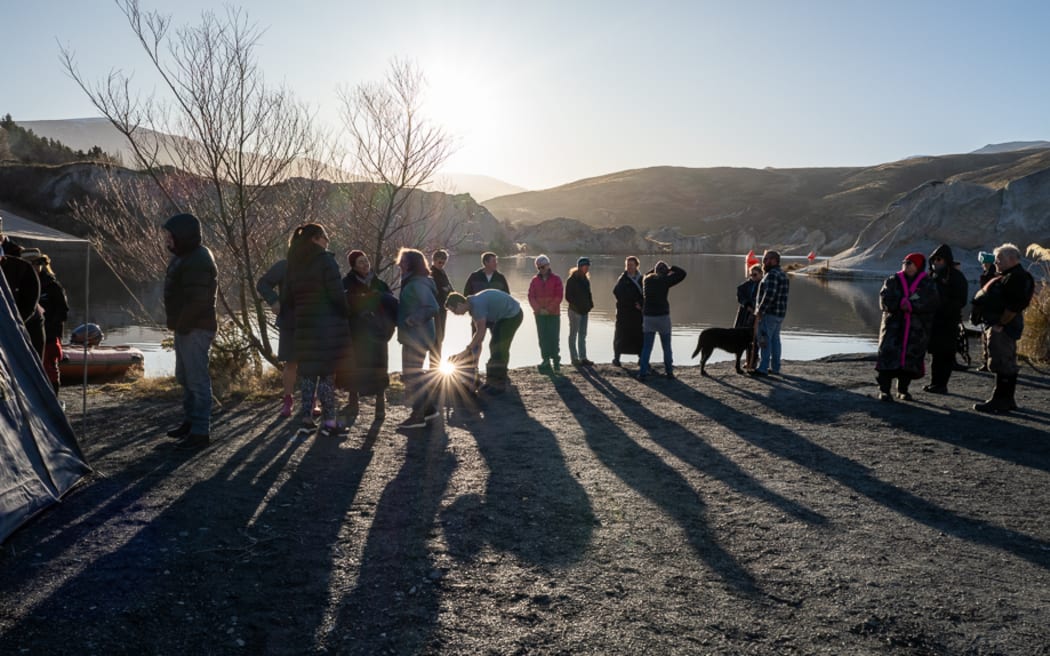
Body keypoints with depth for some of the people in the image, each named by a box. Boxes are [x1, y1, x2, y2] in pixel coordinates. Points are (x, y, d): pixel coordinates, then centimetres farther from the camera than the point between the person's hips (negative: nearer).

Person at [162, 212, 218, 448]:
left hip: (195, 330, -11)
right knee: (184, 377, 20)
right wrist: (178, 324, 11)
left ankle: (200, 431, -2)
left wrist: (182, 325, -17)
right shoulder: (183, 256, 15)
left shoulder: (197, 261, -19)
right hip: (185, 328, 11)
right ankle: (190, 421, 33)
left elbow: (197, 300, -26)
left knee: (197, 379, -7)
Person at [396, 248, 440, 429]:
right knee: (414, 374, 16)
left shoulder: (418, 284, -17)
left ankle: (418, 416, 2)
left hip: (417, 337, -10)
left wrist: (412, 320, -22)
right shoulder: (412, 282, 15)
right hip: (413, 336, 10)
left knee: (412, 375, -5)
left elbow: (432, 307, -25)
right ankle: (428, 409, 24)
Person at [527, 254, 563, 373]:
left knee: (554, 338, -3)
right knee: (543, 339, 3)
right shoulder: (535, 280, 7)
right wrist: (539, 309, -10)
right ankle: (546, 361, 6)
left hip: (553, 314, -3)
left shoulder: (556, 279, 0)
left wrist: (549, 309, -12)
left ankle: (556, 362, 1)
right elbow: (531, 296, 3)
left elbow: (558, 297, -6)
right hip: (539, 314, 3)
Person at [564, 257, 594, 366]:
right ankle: (574, 359, 6)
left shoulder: (585, 279, 11)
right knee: (573, 335, 2)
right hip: (575, 311, -8)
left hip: (584, 311, 8)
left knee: (582, 335, 10)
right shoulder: (572, 279, -11)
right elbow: (568, 296, -13)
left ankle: (583, 358, 16)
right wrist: (576, 306, -18)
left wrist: (590, 305, 5)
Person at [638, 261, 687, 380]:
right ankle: (669, 371, 17)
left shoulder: (646, 279, 5)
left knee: (646, 347, 5)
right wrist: (670, 268, 8)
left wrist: (656, 268, 23)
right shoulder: (664, 280, -8)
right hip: (663, 316, -3)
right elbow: (682, 273, -1)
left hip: (648, 317, 3)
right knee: (666, 347, 11)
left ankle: (642, 373, -2)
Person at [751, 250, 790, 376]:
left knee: (764, 340, -7)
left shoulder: (772, 274, -17)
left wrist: (759, 312, -22)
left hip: (769, 313, -10)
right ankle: (775, 367, 18)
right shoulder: (782, 274, 15)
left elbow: (769, 295, -25)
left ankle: (763, 368, -7)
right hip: (779, 314, 10)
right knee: (775, 340, 14)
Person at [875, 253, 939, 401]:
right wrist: (902, 303, -18)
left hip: (917, 329, 0)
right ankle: (884, 390, -4)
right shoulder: (893, 281, 8)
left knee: (910, 359, 3)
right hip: (894, 326, 0)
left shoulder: (928, 284, 5)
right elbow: (885, 300, -5)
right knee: (889, 356, -8)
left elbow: (929, 303, -11)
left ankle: (903, 389, 17)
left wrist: (910, 305, -21)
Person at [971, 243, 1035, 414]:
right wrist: (995, 324, 17)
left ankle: (999, 403, -9)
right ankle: (1007, 400, 24)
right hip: (999, 325, 11)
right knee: (1008, 364, 15)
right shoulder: (1006, 276, 20)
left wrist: (1000, 324, -22)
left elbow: (1014, 306, -24)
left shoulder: (1017, 278, -15)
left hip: (1003, 327, -11)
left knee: (1002, 364, -10)